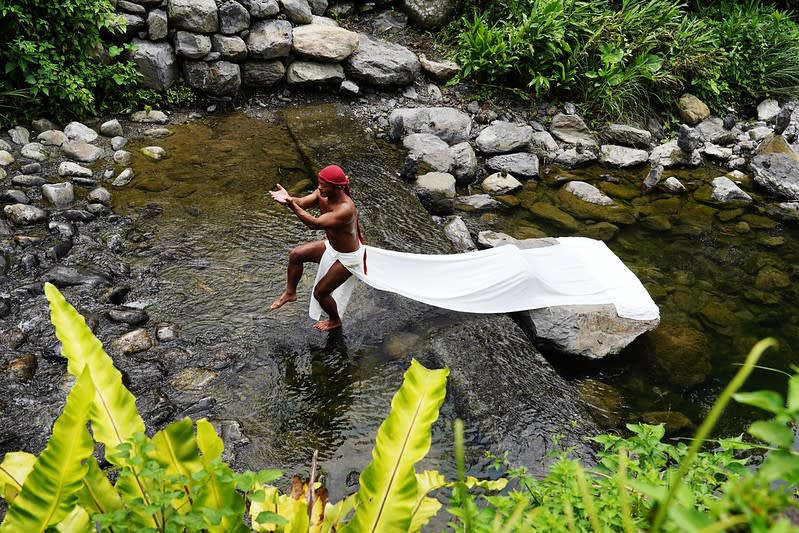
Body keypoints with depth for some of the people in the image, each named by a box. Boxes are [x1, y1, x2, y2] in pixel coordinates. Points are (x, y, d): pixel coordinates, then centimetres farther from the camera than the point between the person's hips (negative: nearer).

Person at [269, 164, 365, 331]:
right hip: (331, 245, 8)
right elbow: (302, 202, -21)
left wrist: (291, 204, -48)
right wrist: (287, 199, -44)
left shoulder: (346, 209, -40)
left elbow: (314, 223, -44)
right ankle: (290, 293, 23)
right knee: (296, 255, 1)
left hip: (347, 257, -8)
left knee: (320, 292, 5)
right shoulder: (323, 194, -15)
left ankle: (335, 321, 34)